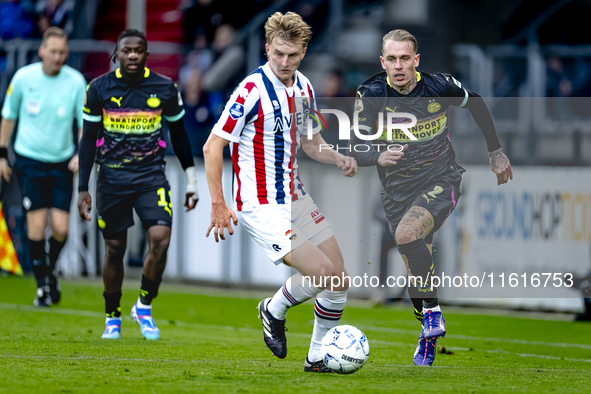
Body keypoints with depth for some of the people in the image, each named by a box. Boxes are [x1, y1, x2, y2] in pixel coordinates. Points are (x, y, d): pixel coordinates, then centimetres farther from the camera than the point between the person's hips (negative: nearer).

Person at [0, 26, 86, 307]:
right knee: (36, 224, -8)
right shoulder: (23, 78, -6)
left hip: (62, 163, 1)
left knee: (60, 228, -4)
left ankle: (50, 270, 26)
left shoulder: (76, 81, -6)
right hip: (29, 160, -1)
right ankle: (42, 284, 7)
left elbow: (86, 123, 1)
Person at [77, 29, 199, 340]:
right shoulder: (99, 89, -1)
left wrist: (191, 179, 12)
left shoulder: (165, 89, 1)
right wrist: (83, 189, 1)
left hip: (152, 175, 0)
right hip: (112, 178, 0)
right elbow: (88, 139, 4)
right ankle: (112, 318, 22)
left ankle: (144, 306, 2)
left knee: (160, 238, -18)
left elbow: (179, 135, 13)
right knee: (114, 249, 5)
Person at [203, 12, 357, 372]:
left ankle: (318, 358, 21)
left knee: (339, 278, 6)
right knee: (321, 270, -20)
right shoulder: (253, 90, -18)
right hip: (261, 205, -8)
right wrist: (219, 205, -20)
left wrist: (339, 159, -1)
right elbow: (212, 146, -16)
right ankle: (275, 311, 9)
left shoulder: (304, 87, 6)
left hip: (295, 197, 8)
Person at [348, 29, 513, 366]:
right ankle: (430, 336, 27)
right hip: (398, 191, 3)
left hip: (441, 181, -3)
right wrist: (379, 156, -38)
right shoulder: (371, 95, -13)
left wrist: (496, 151, 14)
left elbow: (476, 104, 8)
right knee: (416, 270, 6)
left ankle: (433, 312, -20)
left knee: (407, 234, -31)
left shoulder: (439, 87, -12)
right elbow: (357, 150, -15)